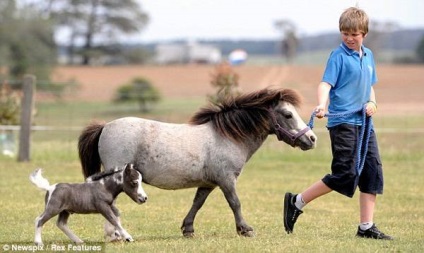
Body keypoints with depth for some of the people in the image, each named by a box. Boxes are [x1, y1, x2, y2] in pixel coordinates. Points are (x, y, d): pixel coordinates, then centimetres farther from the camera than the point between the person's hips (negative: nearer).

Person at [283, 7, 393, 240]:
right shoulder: (339, 56, -7)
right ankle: (297, 202, 1)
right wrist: (322, 105, -36)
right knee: (345, 174, -12)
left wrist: (372, 102, 3)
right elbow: (326, 83, -17)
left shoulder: (368, 56, 14)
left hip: (364, 122, 7)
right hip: (342, 122, -7)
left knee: (372, 170, 2)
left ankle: (366, 227, 7)